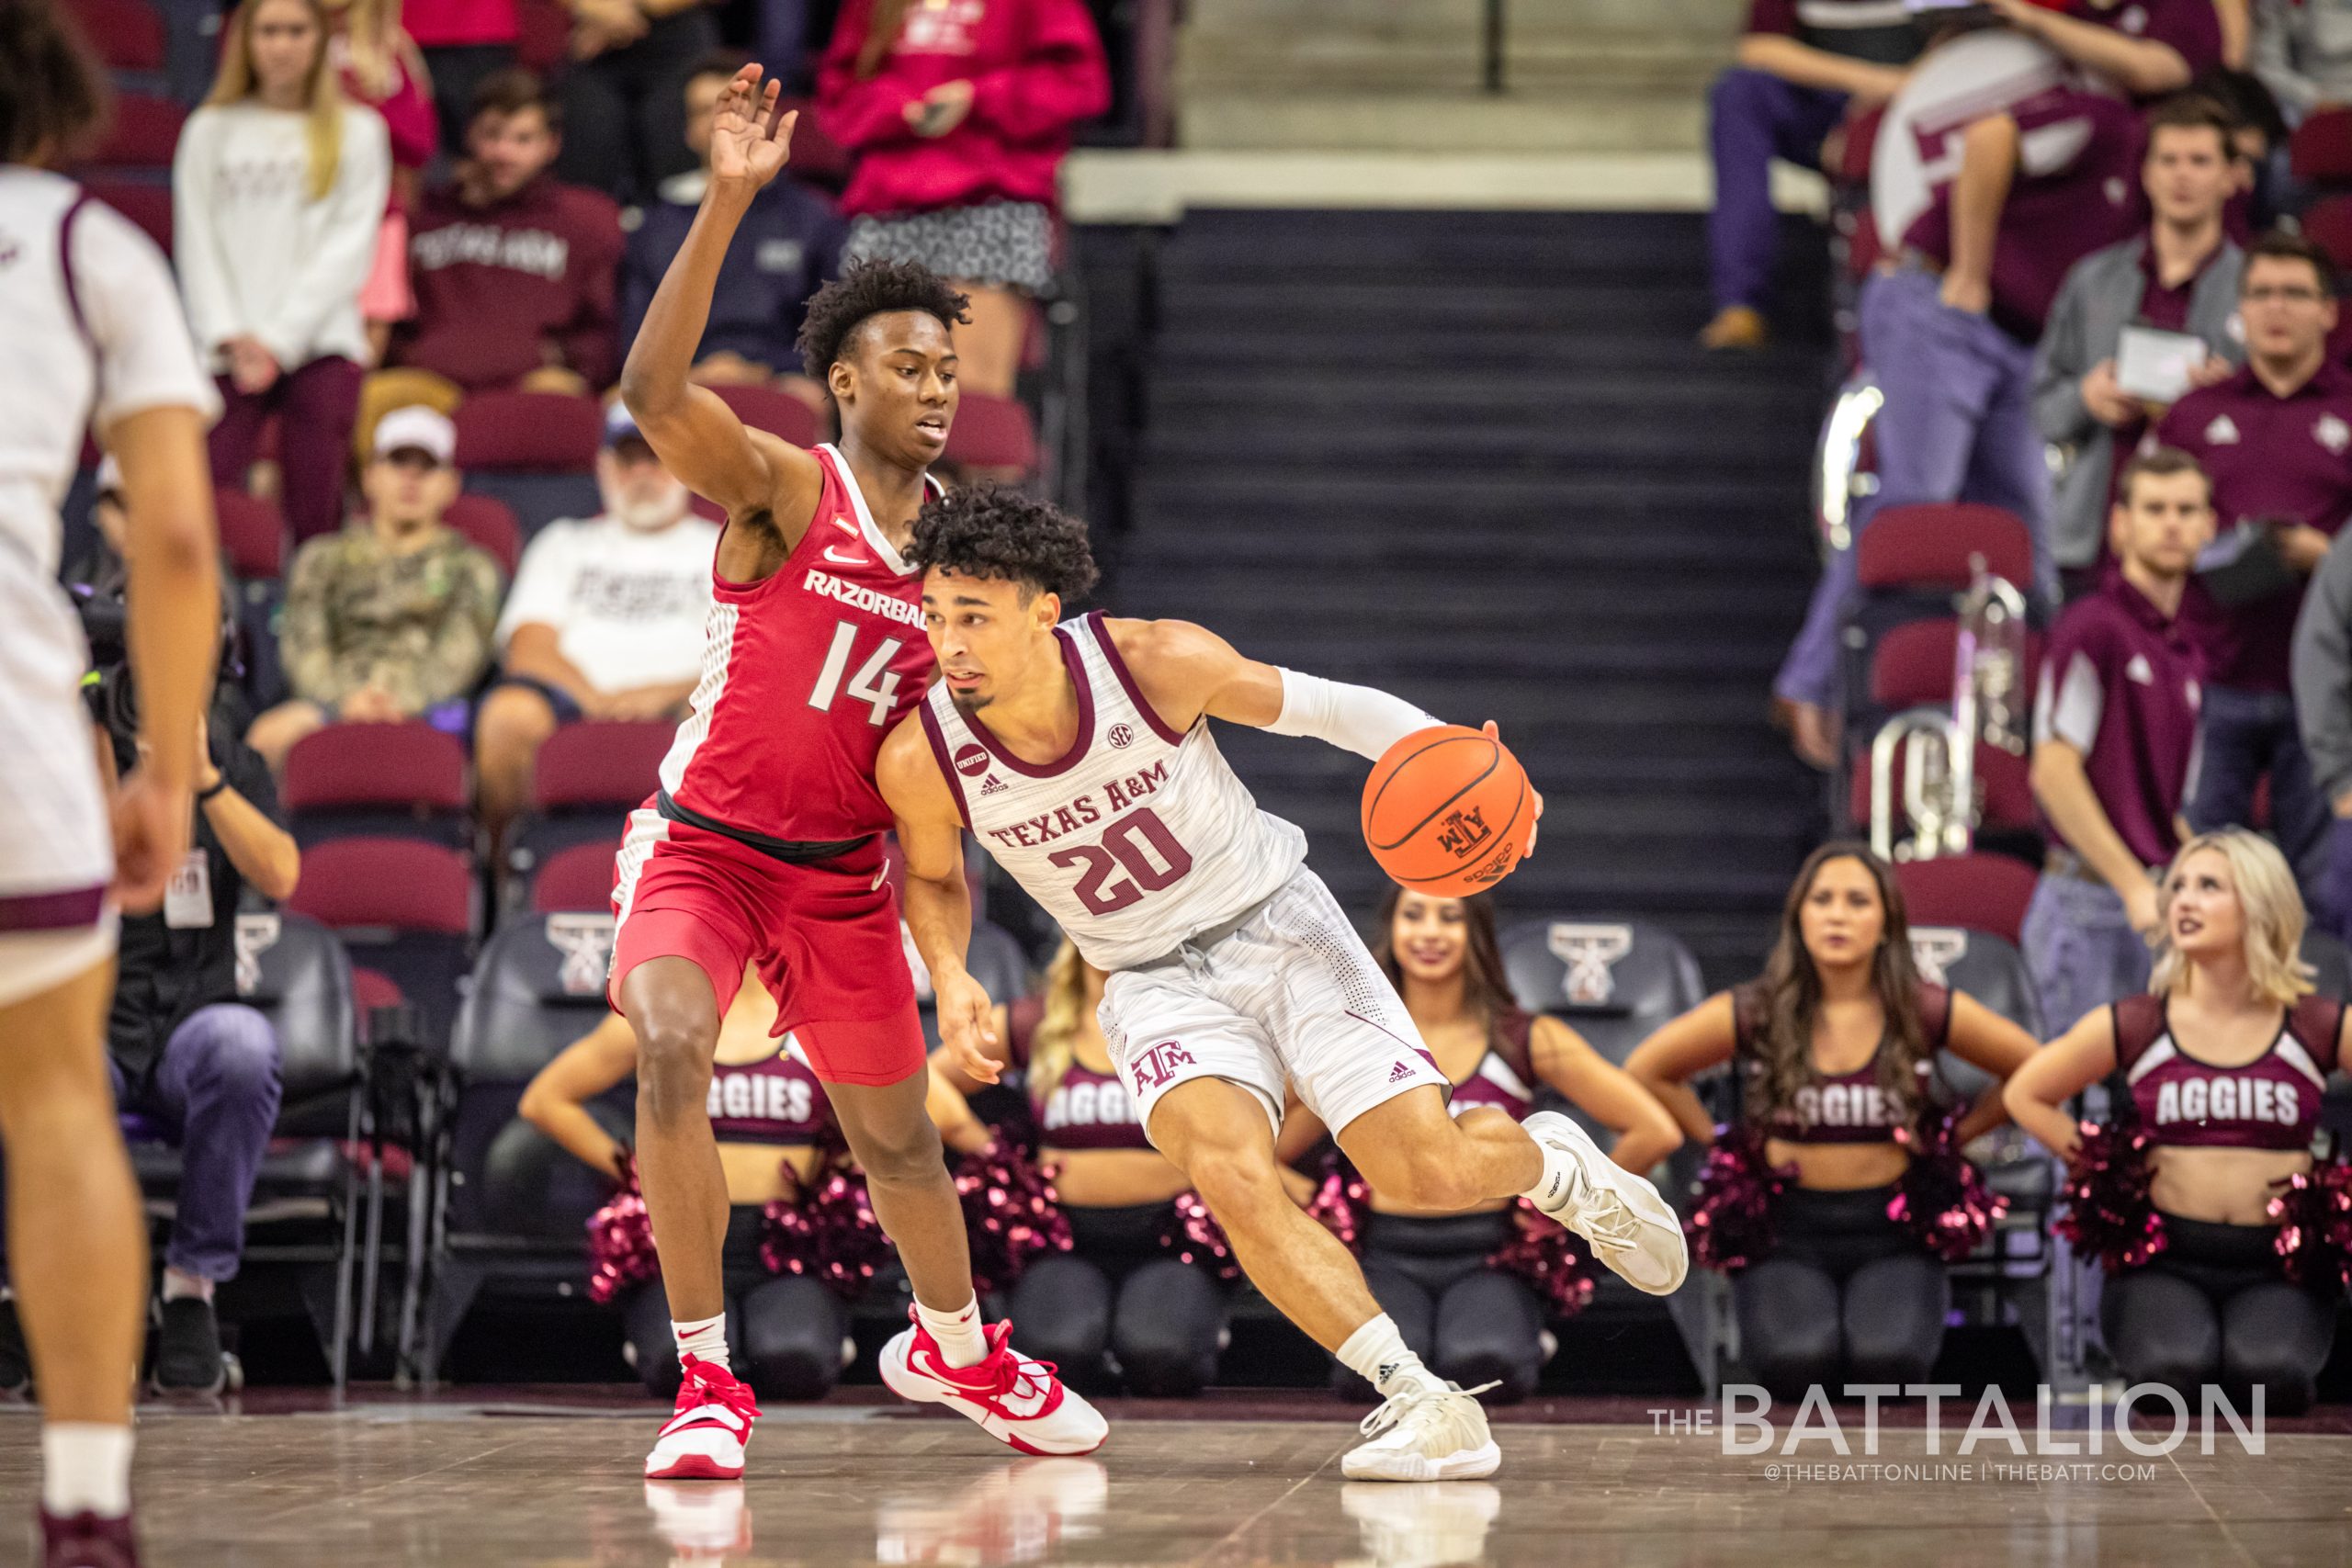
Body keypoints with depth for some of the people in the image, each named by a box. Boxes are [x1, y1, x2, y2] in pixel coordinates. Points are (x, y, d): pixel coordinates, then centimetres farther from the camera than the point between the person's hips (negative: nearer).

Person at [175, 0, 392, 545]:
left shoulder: (356, 131, 7)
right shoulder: (211, 130, 11)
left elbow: (350, 246, 0)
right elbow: (195, 239, 7)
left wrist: (280, 338, -8)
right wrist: (229, 335, -7)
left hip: (320, 343, -1)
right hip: (230, 351, 1)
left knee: (314, 513, -5)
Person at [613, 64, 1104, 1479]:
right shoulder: (785, 489, -15)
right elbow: (656, 394, -34)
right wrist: (728, 202, -42)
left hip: (845, 870, 5)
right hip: (703, 843, -5)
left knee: (900, 1140, 16)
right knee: (672, 1054, -30)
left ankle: (962, 1352, 45)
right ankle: (709, 1382, -19)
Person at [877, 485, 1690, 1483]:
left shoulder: (1157, 663, -23)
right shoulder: (921, 761, -18)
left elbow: (1323, 707, -8)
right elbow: (933, 876, 5)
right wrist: (951, 980, -15)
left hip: (1276, 923, -1)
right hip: (1155, 983, 1)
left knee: (1429, 1173, -12)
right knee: (1228, 1173, -29)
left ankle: (1546, 1160, 27)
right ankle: (1419, 1401, -19)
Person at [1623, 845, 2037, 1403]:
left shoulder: (1926, 1013, -2)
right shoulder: (1754, 1015, -3)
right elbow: (1645, 1071, 9)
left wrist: (1954, 1137, 6)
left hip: (1891, 1232, 0)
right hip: (1789, 1229, 0)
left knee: (1887, 1359, -31)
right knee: (1797, 1360, -31)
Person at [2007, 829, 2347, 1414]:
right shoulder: (2131, 1028, 3)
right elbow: (2026, 1094, 14)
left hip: (2278, 1267, 0)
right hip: (2163, 1260, 0)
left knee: (2270, 1372, -33)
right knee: (2177, 1366, -33)